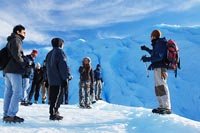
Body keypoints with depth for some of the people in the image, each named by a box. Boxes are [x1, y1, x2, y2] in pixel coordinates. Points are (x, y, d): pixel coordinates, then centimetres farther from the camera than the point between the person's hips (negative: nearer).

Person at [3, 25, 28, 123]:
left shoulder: (10, 41, 24)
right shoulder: (16, 40, -6)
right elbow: (16, 54, -19)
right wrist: (24, 64, -8)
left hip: (7, 70, 10)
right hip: (14, 70, -10)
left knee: (8, 92, 8)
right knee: (17, 92, -10)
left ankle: (6, 115, 10)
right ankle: (11, 115, -12)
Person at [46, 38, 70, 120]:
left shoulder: (49, 54, 17)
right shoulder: (60, 52, -8)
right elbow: (63, 66, -16)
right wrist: (65, 78, -14)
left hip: (51, 80, 8)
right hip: (58, 80, -8)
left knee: (52, 96, 14)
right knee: (57, 97, -5)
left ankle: (53, 112, 24)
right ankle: (53, 114, -5)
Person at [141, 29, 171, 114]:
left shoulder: (160, 43, -10)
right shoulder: (158, 44, 20)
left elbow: (159, 57, -21)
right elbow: (155, 53, 36)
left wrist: (148, 59, -17)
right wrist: (147, 49, 44)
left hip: (160, 68, -10)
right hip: (158, 68, 10)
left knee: (162, 87, -14)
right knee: (158, 88, 11)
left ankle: (167, 108, -16)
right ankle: (162, 107, 15)